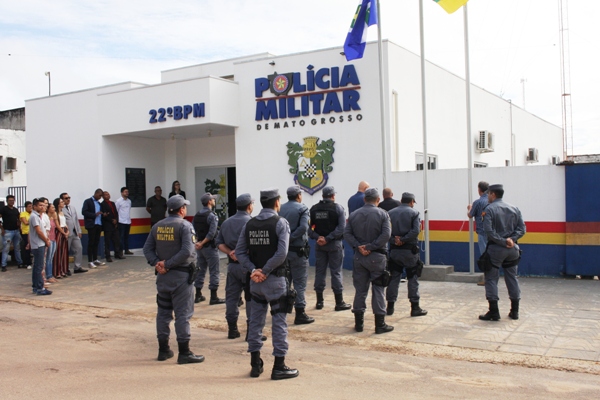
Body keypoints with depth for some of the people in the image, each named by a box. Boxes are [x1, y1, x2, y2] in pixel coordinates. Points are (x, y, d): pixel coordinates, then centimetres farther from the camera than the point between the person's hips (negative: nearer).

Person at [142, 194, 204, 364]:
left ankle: (163, 350, 22)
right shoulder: (184, 225, -10)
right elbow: (187, 251, -21)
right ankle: (184, 353, 2)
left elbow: (147, 248, 5)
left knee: (163, 312, 14)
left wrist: (157, 263, -6)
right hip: (181, 275, -6)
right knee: (183, 314, -1)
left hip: (163, 275, 6)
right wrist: (167, 264, -15)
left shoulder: (157, 226, 8)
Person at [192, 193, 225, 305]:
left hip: (200, 247, 8)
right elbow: (211, 233, -23)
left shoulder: (197, 215, 9)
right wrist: (202, 243, -15)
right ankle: (213, 297, -2)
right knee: (214, 272, -2)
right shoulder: (212, 216, -14)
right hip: (210, 247, -8)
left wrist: (199, 242, 6)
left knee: (201, 270, 16)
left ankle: (198, 295, 22)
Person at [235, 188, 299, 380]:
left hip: (255, 280, 5)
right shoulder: (280, 222, -9)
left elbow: (240, 251, 0)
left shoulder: (250, 224, 6)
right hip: (275, 279, -5)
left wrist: (254, 270, -7)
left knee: (256, 320, 14)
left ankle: (255, 364, 21)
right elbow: (282, 253, -20)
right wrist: (265, 271, -14)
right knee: (279, 322, 3)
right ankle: (279, 366, 7)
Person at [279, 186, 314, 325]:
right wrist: (291, 238, -15)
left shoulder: (281, 209, 4)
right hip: (298, 250, -5)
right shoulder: (302, 209, -9)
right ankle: (300, 314, 2)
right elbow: (303, 227, -22)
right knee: (299, 283, 1)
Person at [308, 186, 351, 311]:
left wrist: (317, 237, -12)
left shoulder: (314, 209, 3)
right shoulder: (337, 208, -7)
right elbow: (341, 228, -18)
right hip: (334, 244, -3)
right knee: (336, 272, 2)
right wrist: (328, 238, -18)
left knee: (320, 271, 11)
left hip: (319, 245, 3)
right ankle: (339, 302, 6)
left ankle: (319, 301, 15)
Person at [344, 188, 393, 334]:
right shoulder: (382, 214, -4)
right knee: (378, 289, 3)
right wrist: (371, 247, -15)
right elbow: (386, 234, -16)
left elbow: (347, 233, -2)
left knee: (360, 289, 10)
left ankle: (359, 323, 15)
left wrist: (358, 246, -9)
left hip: (359, 256, 3)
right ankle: (380, 324, 5)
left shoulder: (354, 214, 6)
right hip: (377, 256, -3)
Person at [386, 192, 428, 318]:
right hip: (409, 250, -3)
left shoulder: (390, 213, 7)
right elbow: (416, 230, -16)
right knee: (413, 278, 4)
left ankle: (390, 307, 12)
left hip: (394, 250, 4)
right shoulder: (414, 213, -3)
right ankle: (415, 307, 6)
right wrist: (403, 240, -15)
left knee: (393, 278, 9)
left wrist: (394, 239, -11)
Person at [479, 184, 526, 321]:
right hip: (512, 249, 6)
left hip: (495, 248, -5)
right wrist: (511, 239, -7)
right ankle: (514, 311, 18)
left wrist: (503, 241, -15)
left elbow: (489, 231, -19)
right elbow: (521, 228, 2)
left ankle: (494, 312, 1)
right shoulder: (514, 209, 9)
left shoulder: (490, 209, -8)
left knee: (491, 279, 3)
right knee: (512, 278, 13)